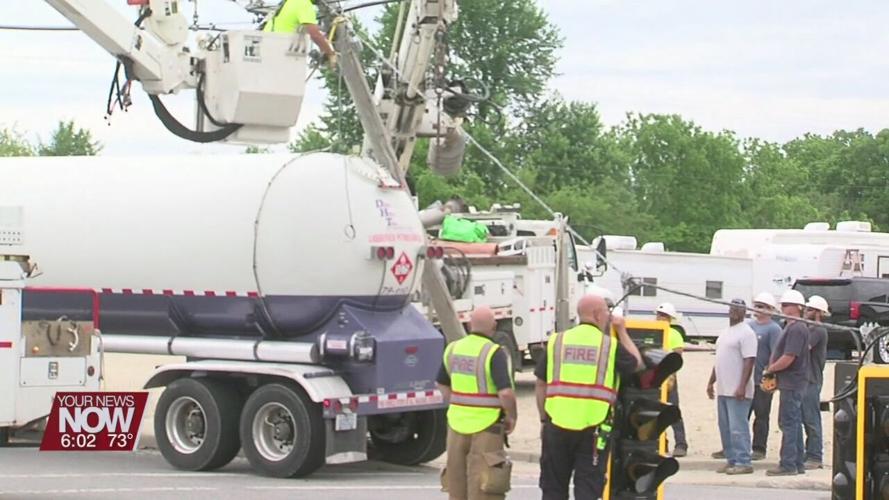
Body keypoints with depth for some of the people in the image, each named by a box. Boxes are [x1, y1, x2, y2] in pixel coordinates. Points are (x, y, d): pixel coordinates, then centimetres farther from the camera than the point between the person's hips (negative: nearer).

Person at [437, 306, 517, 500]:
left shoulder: (453, 349, 5)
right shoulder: (494, 353, -16)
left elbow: (443, 384, 17)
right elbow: (505, 392, -23)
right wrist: (511, 417, -7)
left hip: (457, 423, 6)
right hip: (486, 425, -6)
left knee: (457, 480, 16)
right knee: (483, 484, -1)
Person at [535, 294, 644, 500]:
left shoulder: (557, 342, 5)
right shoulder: (610, 344, -1)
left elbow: (541, 384, 7)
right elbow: (637, 364, 15)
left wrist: (543, 419, 16)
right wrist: (622, 332, 23)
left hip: (557, 424, 2)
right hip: (593, 428, -2)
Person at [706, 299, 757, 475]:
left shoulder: (746, 333, -10)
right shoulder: (725, 332, 19)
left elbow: (749, 361, -18)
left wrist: (742, 387, -24)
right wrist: (711, 382, 21)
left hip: (737, 391, -9)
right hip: (723, 390, 9)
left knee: (738, 427, -9)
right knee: (725, 427, 11)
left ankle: (743, 463, -7)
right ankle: (731, 460, 17)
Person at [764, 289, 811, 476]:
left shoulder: (796, 329, -17)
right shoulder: (791, 327, 16)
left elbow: (788, 358, -23)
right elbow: (781, 353, 21)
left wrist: (769, 369, -10)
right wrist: (771, 369, 6)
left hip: (792, 382, -11)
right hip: (792, 382, 11)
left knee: (789, 423, -7)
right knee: (794, 423, 14)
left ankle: (788, 464, -5)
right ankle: (798, 463, 20)